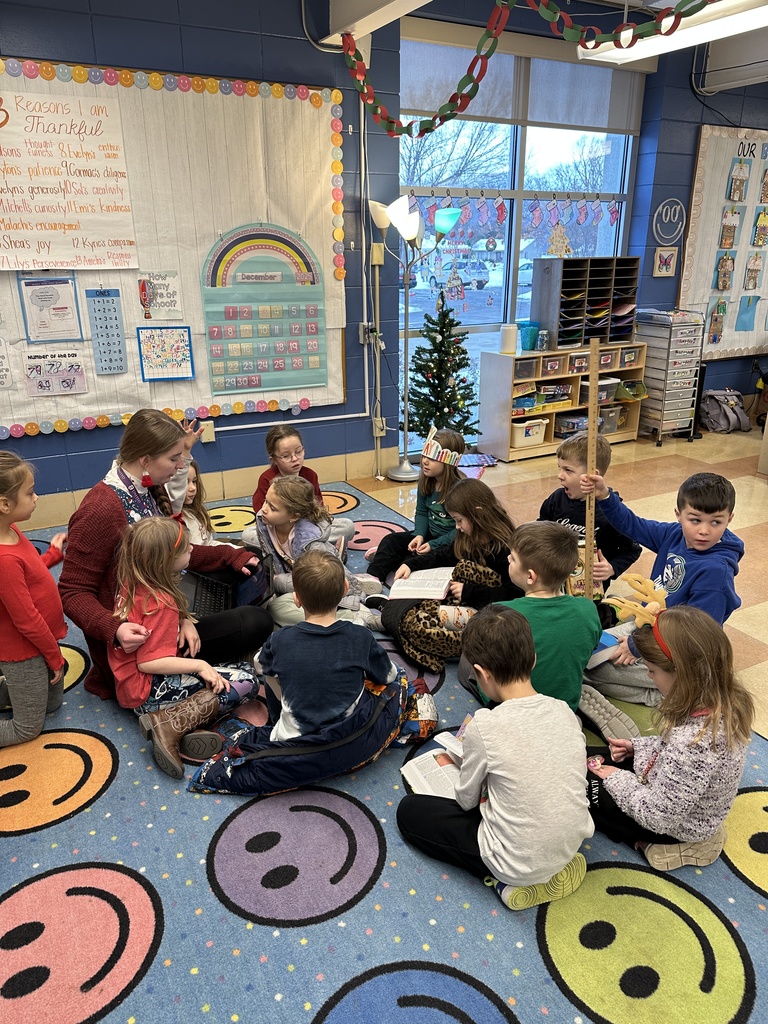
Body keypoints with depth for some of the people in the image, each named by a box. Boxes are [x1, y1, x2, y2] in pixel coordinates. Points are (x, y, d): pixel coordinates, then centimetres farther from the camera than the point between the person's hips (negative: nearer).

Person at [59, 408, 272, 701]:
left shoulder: (152, 493, 1)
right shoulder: (100, 511, -24)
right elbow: (73, 592, -20)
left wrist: (231, 555, 7)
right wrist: (114, 630, -36)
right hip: (134, 643, -9)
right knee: (255, 623, -15)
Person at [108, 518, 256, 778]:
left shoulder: (131, 582, 3)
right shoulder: (160, 603, -22)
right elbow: (149, 662, -25)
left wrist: (185, 622, 4)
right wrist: (199, 665, -20)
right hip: (149, 690, -9)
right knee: (243, 682, -13)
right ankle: (170, 725, -17)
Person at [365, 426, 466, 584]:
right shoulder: (425, 481, -2)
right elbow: (421, 512, 6)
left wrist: (434, 545, -24)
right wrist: (419, 535, -13)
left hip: (451, 541, -7)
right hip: (430, 534, 7)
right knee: (391, 540, -7)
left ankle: (388, 557, -6)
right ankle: (373, 576, -22)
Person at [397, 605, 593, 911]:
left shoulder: (485, 725, -23)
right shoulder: (564, 711, -8)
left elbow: (466, 801, -8)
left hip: (519, 865, -5)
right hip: (571, 846, 6)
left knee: (409, 809, 10)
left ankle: (506, 881, 3)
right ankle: (550, 870, 13)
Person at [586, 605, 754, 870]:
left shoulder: (693, 741, -43)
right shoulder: (724, 702, -17)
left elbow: (659, 815, -29)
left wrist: (617, 779, -15)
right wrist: (637, 746, 1)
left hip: (674, 826, -8)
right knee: (588, 757, 19)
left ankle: (647, 843, 11)